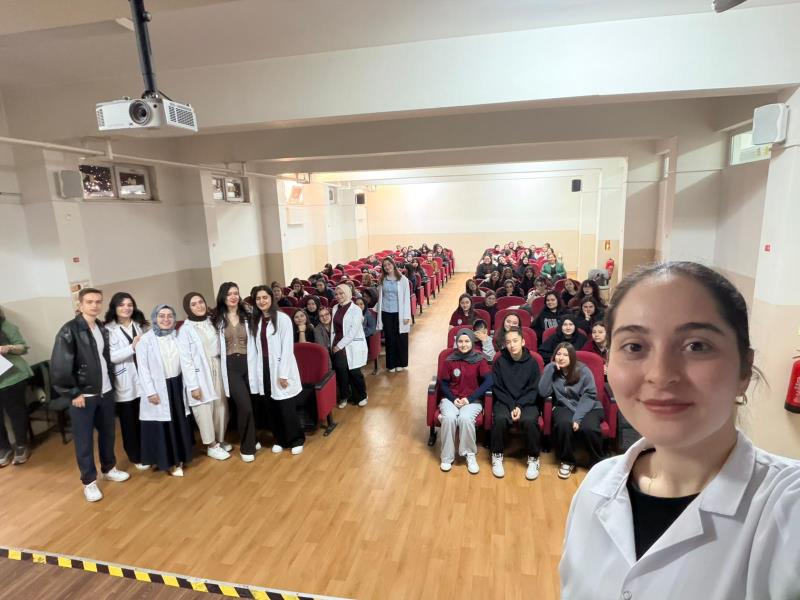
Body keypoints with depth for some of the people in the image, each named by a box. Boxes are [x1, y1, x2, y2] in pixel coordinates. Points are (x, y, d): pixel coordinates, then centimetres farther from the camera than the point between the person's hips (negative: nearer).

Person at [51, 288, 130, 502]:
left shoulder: (102, 329, 8)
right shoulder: (69, 331, -12)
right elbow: (59, 366, -15)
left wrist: (111, 383, 7)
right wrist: (72, 393, -14)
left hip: (106, 392, 6)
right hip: (83, 395, -6)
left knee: (107, 433, 16)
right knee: (84, 439, 6)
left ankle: (108, 468, 35)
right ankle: (89, 481, 19)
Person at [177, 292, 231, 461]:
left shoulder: (212, 322, 5)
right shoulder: (185, 330, -10)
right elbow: (185, 360, -12)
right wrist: (193, 385, -14)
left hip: (217, 370, 5)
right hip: (200, 375, -5)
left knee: (221, 407, 10)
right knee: (205, 410, 4)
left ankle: (220, 440, 29)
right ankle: (211, 445, 21)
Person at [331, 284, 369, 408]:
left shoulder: (355, 309, -8)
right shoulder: (335, 308, 10)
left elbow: (353, 332, -14)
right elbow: (334, 329, 15)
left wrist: (340, 345, -15)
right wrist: (333, 345, 7)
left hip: (353, 346, -4)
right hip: (338, 346, 4)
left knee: (354, 372, -1)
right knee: (341, 370, -6)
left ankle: (361, 396, 22)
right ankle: (344, 396, 15)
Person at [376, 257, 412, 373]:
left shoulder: (402, 279, -5)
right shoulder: (382, 280, 5)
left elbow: (407, 298, -6)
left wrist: (406, 315, -9)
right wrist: (376, 308, 9)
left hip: (399, 313, -3)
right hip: (386, 313, 3)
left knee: (401, 338, 3)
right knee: (390, 338, 8)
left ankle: (401, 363, 19)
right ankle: (391, 364, 18)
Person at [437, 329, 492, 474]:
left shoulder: (479, 359, -4)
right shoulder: (449, 360, 0)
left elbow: (488, 382, -10)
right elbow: (443, 383, 4)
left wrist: (470, 398, -16)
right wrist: (453, 399, -12)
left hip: (473, 400, -1)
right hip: (451, 398, 1)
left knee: (465, 418, -32)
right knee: (449, 417, -30)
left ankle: (470, 454, -10)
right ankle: (447, 457, -13)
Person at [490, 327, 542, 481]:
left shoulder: (532, 362, 0)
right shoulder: (500, 361, -1)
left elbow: (533, 390, -1)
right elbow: (497, 388, -2)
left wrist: (520, 406, -16)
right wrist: (511, 406, -15)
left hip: (526, 402, 0)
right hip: (504, 401, 0)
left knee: (530, 420, -31)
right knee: (500, 419, -31)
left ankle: (533, 458, -7)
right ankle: (497, 456, -8)